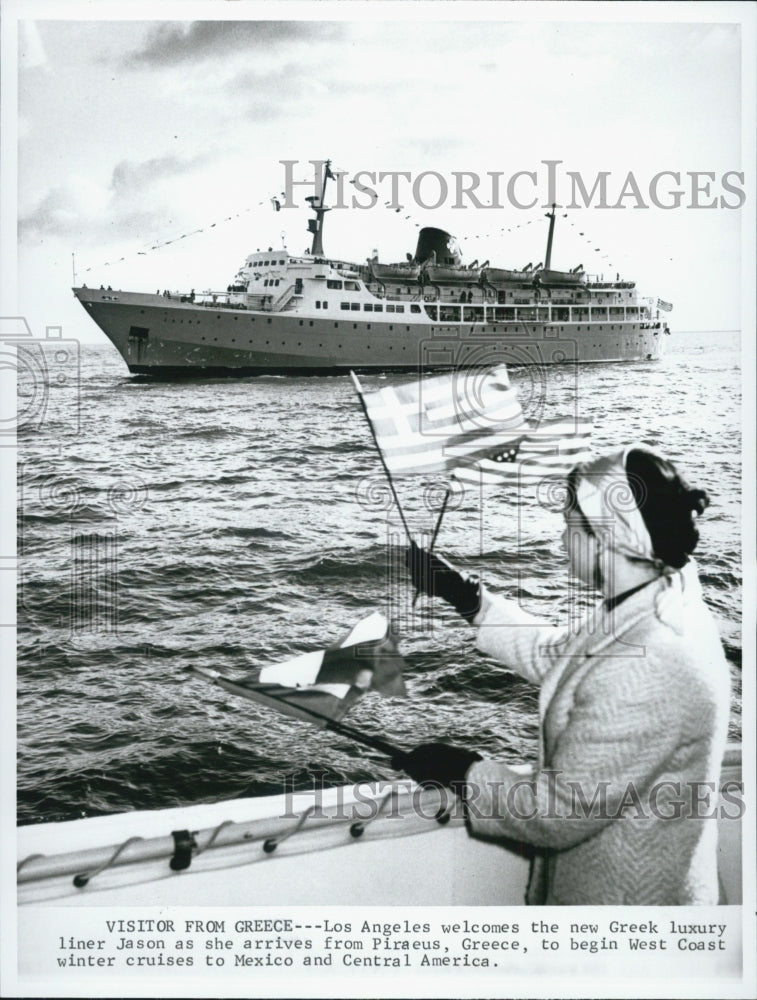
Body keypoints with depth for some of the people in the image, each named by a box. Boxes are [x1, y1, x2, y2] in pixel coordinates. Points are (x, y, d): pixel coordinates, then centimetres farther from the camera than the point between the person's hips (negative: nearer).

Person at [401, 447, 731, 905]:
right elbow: (557, 656, 13)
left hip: (624, 900, -8)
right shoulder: (663, 605, -4)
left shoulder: (642, 672, -34)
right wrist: (466, 596, 10)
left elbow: (558, 813, -26)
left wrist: (461, 771, -13)